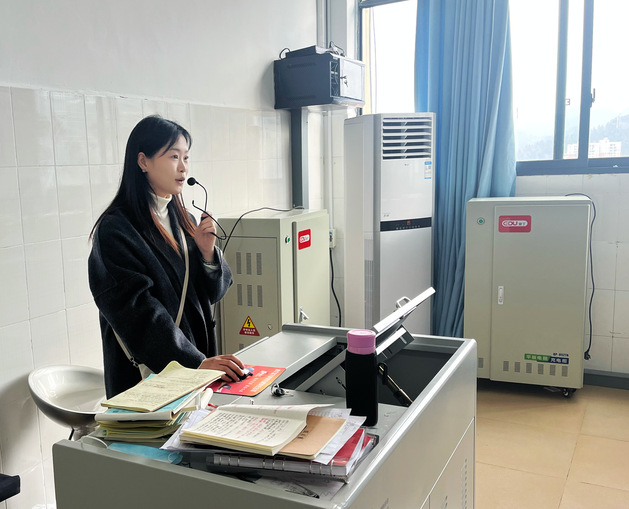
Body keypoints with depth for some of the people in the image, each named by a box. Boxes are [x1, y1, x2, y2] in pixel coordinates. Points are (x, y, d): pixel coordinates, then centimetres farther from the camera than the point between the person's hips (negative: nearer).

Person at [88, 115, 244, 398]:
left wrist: (207, 251, -10)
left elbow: (212, 293, 9)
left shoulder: (183, 220, 8)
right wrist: (197, 362, -28)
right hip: (147, 372, -6)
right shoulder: (115, 229, -15)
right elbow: (139, 309, -22)